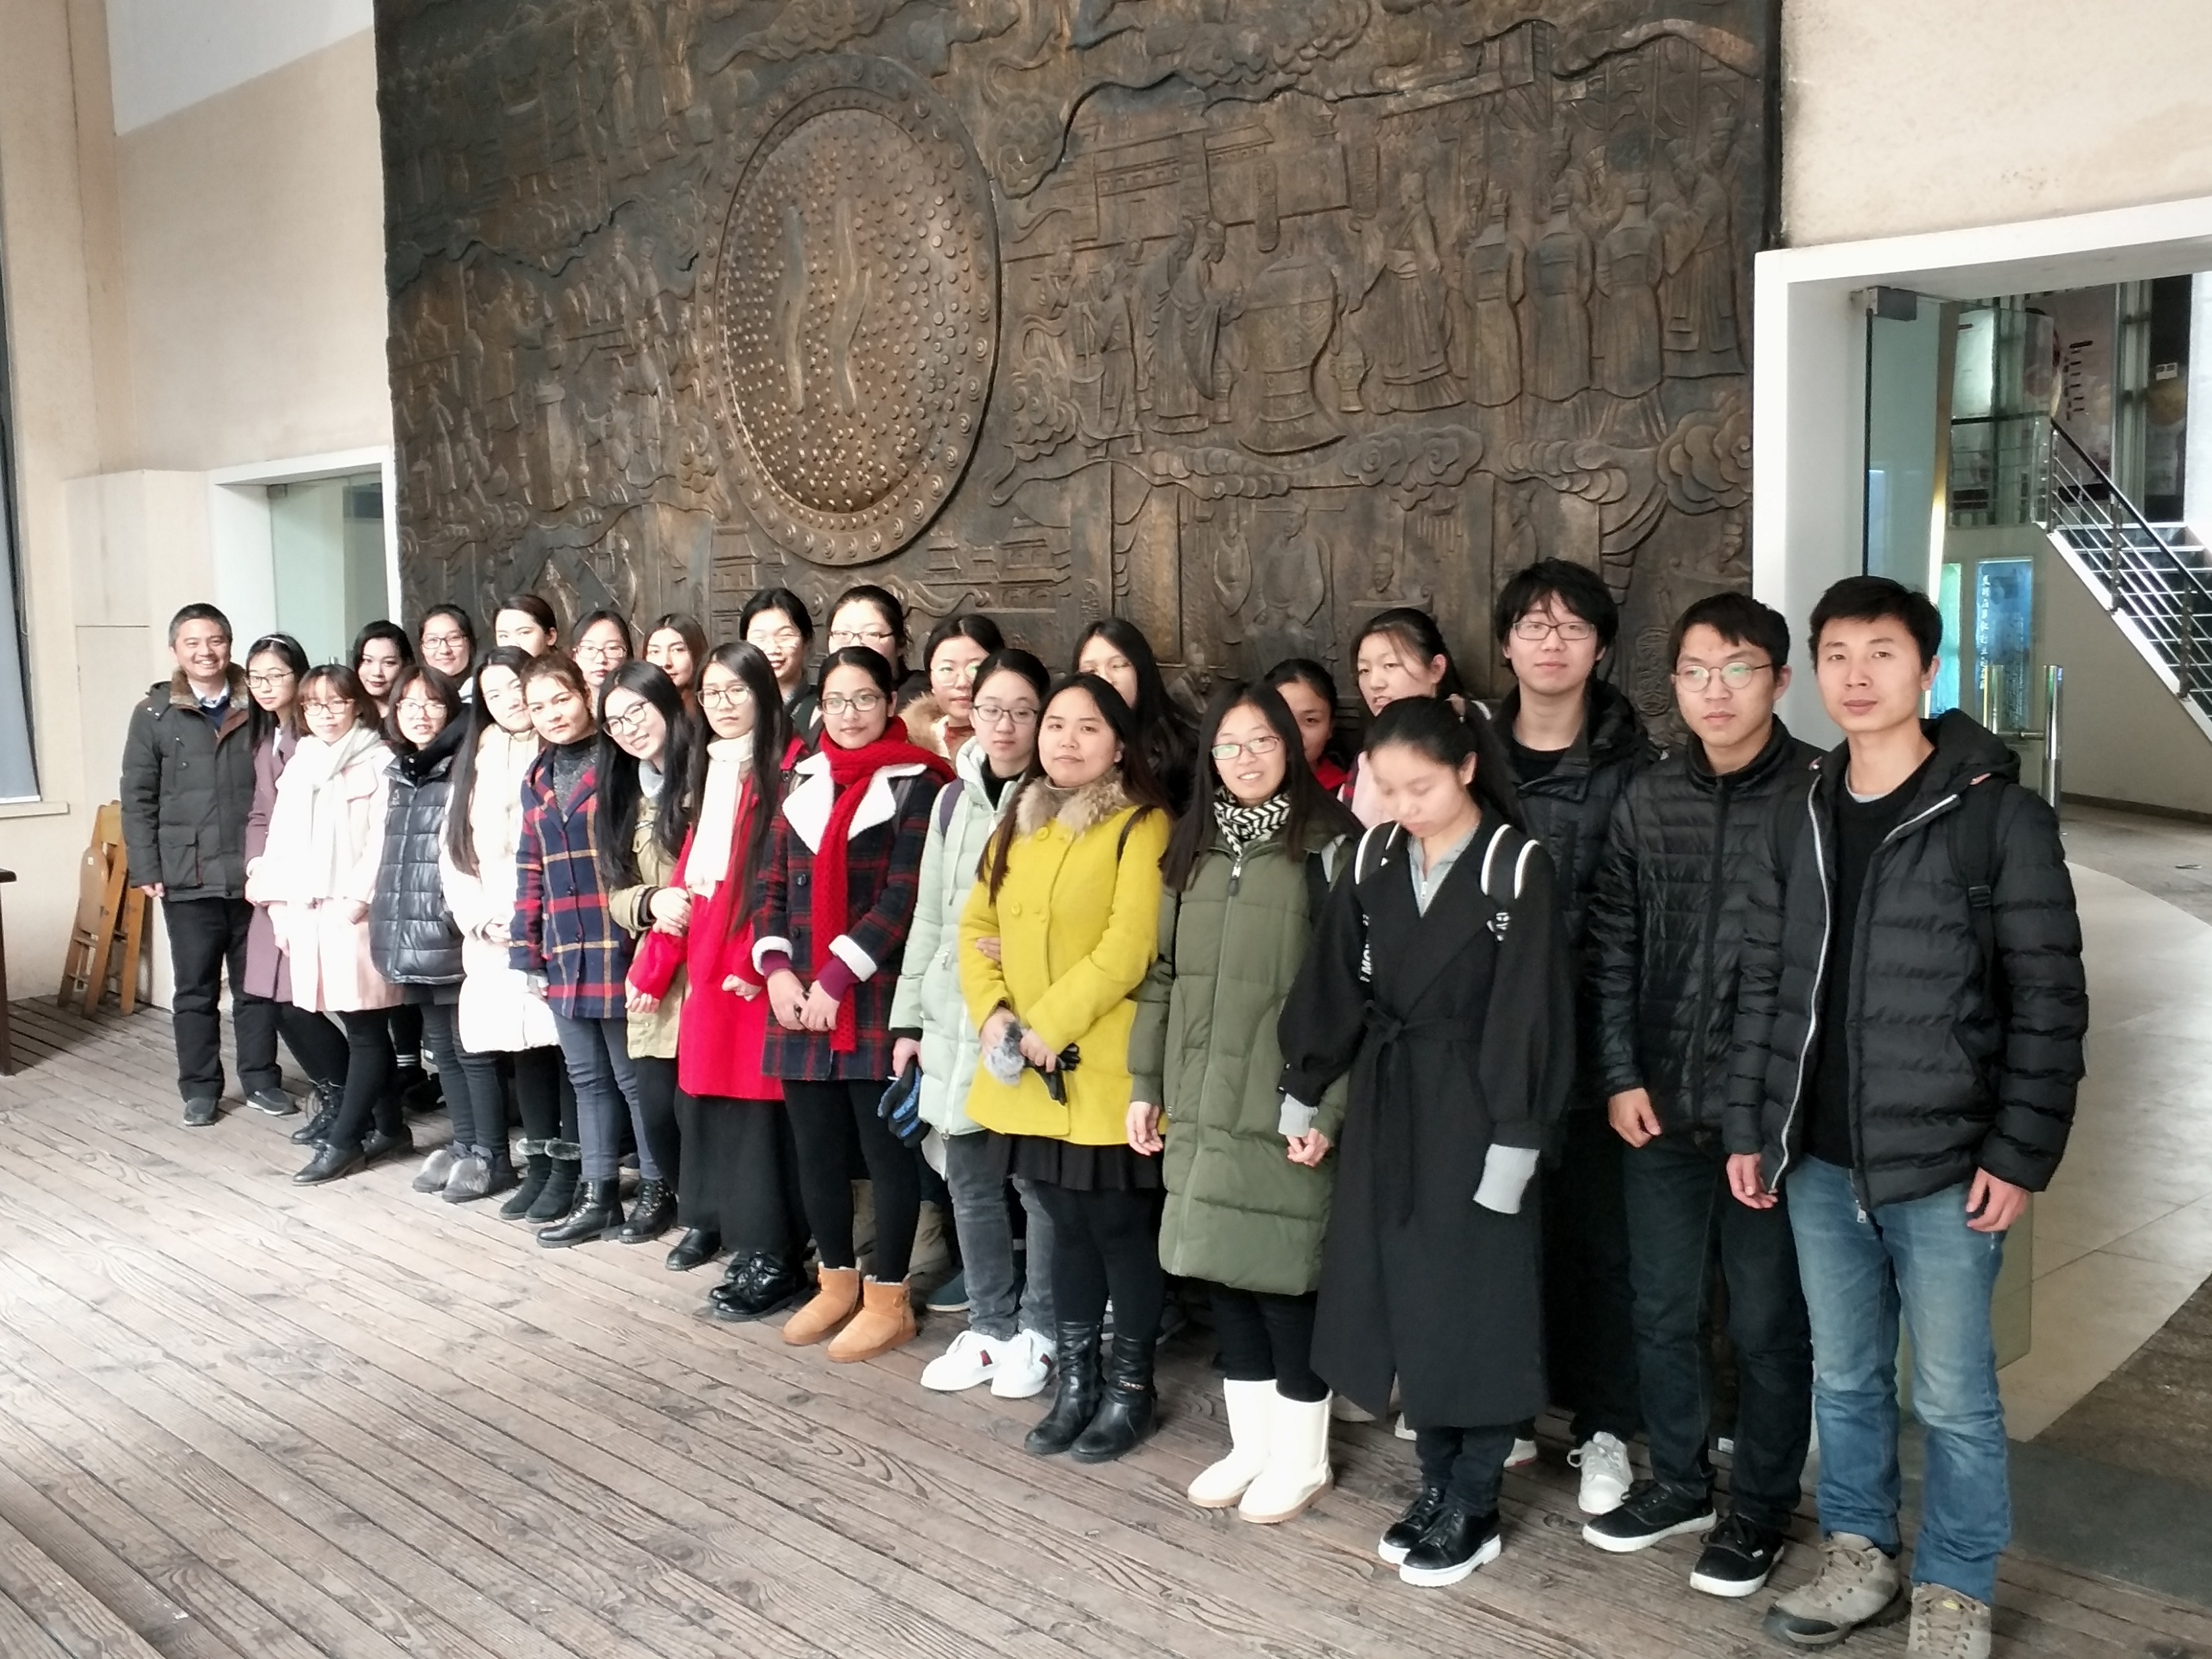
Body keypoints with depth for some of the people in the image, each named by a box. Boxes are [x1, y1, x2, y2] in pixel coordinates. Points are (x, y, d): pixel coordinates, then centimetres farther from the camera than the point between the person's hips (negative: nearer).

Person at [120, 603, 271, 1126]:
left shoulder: (257, 709, 5)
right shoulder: (154, 715, 2)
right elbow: (138, 798, 1)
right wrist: (146, 869, -5)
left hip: (253, 873, 1)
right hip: (187, 878, -1)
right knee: (195, 990, 7)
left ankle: (262, 1080, 21)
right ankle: (200, 1089, 17)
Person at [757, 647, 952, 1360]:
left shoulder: (913, 787, -3)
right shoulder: (803, 781, 13)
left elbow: (905, 898, -11)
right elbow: (775, 886, 13)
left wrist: (837, 977, -15)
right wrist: (776, 969, -2)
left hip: (876, 1001, -5)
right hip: (800, 1001, 6)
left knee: (885, 1150, 3)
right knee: (816, 1149, 12)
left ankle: (888, 1299, 14)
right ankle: (836, 1282, 28)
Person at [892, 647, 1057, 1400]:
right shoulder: (955, 799, 11)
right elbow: (929, 918, 14)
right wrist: (908, 1017, 13)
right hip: (952, 1020, 5)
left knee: (1038, 1181, 2)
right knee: (969, 1181, 12)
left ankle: (1038, 1332, 19)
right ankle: (990, 1326, 26)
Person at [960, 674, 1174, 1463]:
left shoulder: (1142, 825, -9)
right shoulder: (1019, 824, 13)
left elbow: (1130, 947, -18)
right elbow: (978, 927, 10)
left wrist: (1049, 1025, -18)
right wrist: (990, 1014, -6)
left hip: (1107, 1071, -6)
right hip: (1031, 1074, 6)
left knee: (1122, 1227, 6)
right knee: (1067, 1224, 16)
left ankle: (1130, 1388, 21)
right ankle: (1073, 1382, 28)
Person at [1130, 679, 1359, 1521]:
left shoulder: (1327, 846, -7)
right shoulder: (1192, 850, 12)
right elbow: (1164, 973, 15)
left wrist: (1327, 1107, -15)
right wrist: (1147, 1084, 12)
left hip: (1283, 1104, -6)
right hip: (1203, 1099, 6)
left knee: (1282, 1273, -1)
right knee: (1220, 1268, 10)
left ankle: (1301, 1455, 17)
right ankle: (1251, 1443, 26)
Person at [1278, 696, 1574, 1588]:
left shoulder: (1517, 866, -11)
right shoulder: (1373, 858, 4)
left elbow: (1527, 1013, -13)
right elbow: (1332, 984, 7)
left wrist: (1514, 1140, -15)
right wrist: (1302, 1094, 7)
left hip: (1472, 1106, -5)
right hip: (1385, 1102, 5)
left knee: (1474, 1302, 3)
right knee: (1404, 1295, 10)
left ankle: (1474, 1507, 16)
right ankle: (1436, 1481, 25)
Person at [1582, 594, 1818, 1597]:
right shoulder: (1646, 799, 4)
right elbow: (1611, 949, 6)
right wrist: (1620, 1077, 0)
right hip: (1660, 1105, 4)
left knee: (1767, 1321, 10)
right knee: (1661, 1309, 16)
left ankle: (1761, 1506, 28)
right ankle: (1678, 1479, 35)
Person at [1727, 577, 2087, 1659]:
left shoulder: (1999, 815, -8)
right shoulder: (1801, 818, 7)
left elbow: (2047, 1002, -9)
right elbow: (1765, 986, 10)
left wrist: (2020, 1154, -12)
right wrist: (1749, 1127, 7)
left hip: (1944, 1167, -4)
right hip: (1820, 1162, 4)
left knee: (1952, 1396, 8)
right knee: (1843, 1378, 17)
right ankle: (1859, 1556, 35)